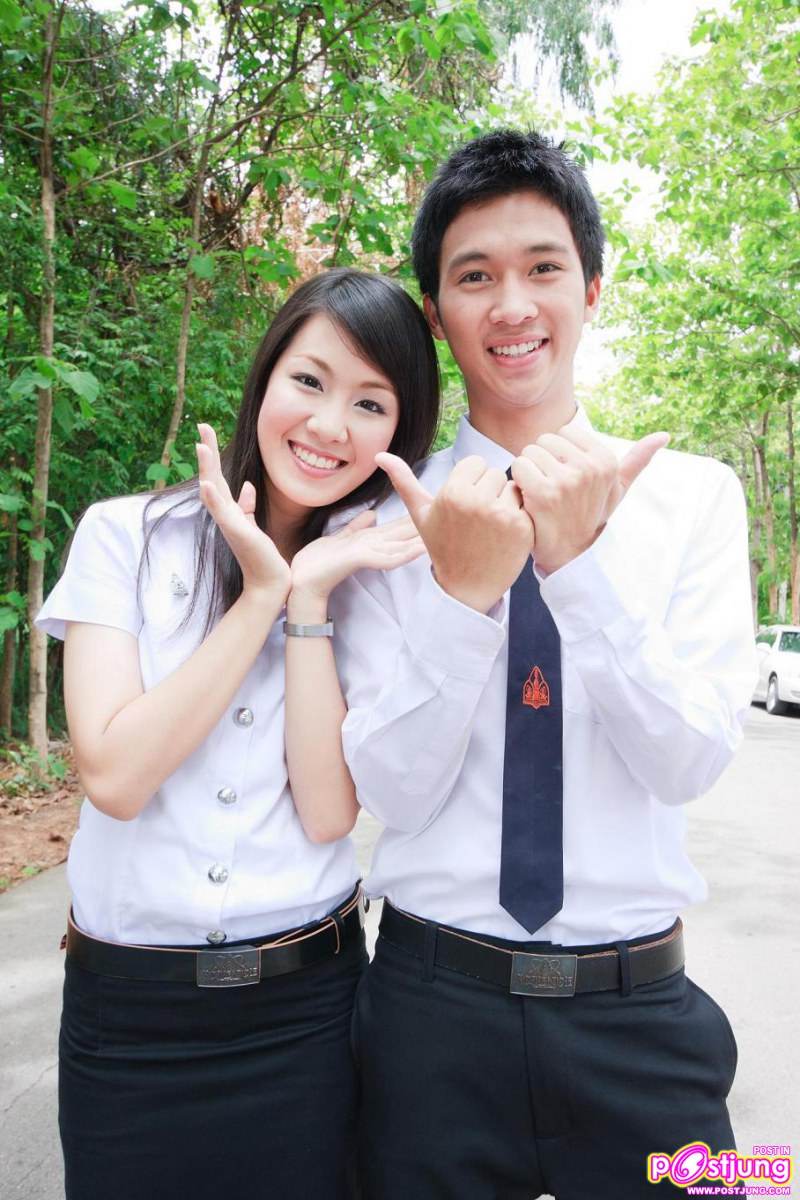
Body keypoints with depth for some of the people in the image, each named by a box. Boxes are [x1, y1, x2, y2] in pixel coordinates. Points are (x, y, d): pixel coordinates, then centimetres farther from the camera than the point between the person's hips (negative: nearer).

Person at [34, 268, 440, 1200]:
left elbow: (327, 813, -14)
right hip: (126, 1010, 0)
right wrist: (264, 593, -18)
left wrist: (314, 597, -19)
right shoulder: (126, 535, -6)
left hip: (306, 1003, 1)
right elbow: (114, 775, -16)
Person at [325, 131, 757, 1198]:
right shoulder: (387, 518, -6)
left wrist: (582, 564, -24)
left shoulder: (693, 496, -4)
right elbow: (389, 788, -11)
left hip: (637, 1007, 1)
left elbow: (688, 761, -12)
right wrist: (462, 592, -25)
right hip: (434, 1001, 0)